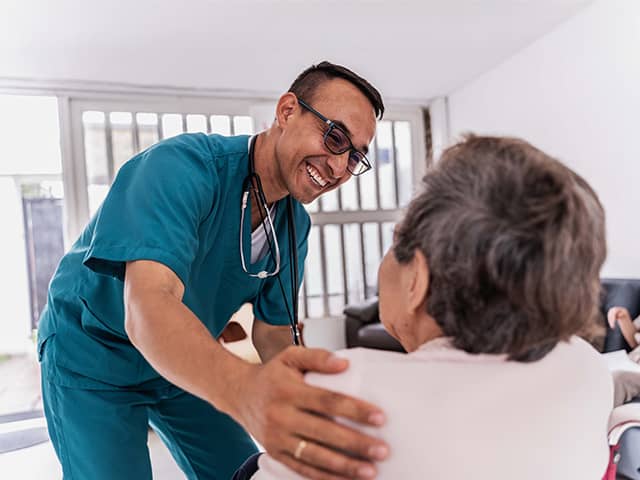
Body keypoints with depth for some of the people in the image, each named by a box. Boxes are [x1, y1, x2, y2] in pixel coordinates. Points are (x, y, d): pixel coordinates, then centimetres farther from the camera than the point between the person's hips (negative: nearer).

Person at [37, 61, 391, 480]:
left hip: (185, 366, 6)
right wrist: (243, 389, -63)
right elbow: (147, 308, -44)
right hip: (93, 358, -5)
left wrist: (316, 402, -25)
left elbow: (272, 330, -6)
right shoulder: (181, 166, -31)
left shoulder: (295, 222, -9)